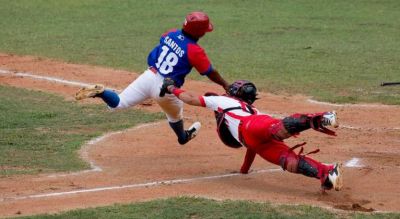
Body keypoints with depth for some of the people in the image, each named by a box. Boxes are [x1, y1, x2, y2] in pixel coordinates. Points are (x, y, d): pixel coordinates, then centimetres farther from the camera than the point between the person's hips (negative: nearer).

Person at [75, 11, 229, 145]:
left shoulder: (171, 34, 2)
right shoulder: (195, 51, -15)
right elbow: (211, 73, -4)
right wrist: (226, 86, 9)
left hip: (149, 76, 4)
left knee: (117, 103, 6)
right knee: (175, 116, 28)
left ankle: (99, 92, -22)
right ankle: (183, 136, 55)